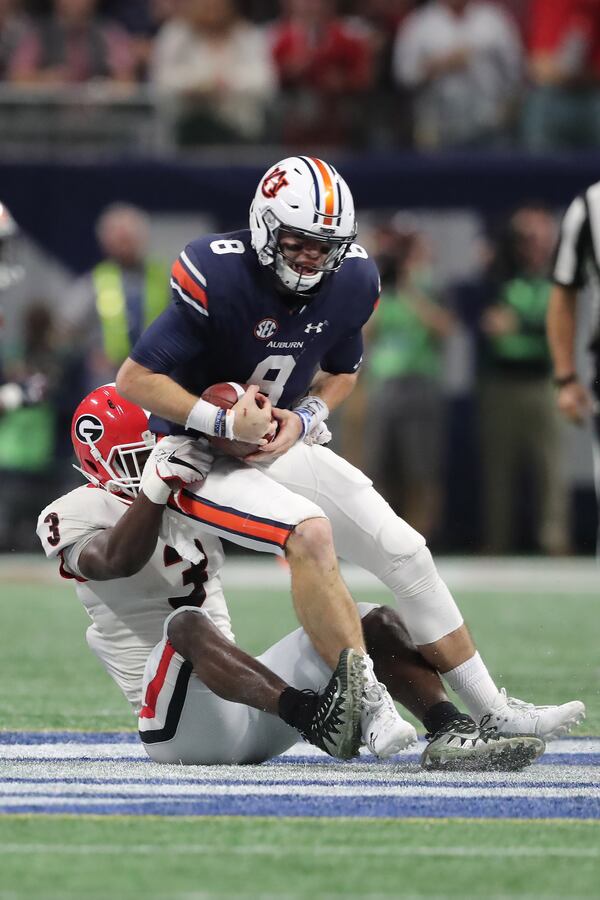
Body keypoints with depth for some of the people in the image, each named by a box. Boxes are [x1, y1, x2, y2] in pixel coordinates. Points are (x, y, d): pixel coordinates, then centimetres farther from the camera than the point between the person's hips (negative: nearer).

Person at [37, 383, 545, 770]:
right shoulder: (72, 517, -1)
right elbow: (118, 561, -22)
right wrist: (158, 486, -31)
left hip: (249, 713, 7)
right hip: (182, 725, -7)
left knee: (374, 622, -6)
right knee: (187, 624, -38)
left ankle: (451, 733, -29)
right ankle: (313, 717, -58)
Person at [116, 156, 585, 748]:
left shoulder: (351, 282, -6)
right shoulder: (219, 279, -26)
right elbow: (135, 378, -22)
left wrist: (303, 419, -7)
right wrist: (225, 421, -28)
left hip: (281, 447, 7)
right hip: (198, 456, -7)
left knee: (404, 550, -1)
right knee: (308, 530, -32)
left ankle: (492, 712, 8)